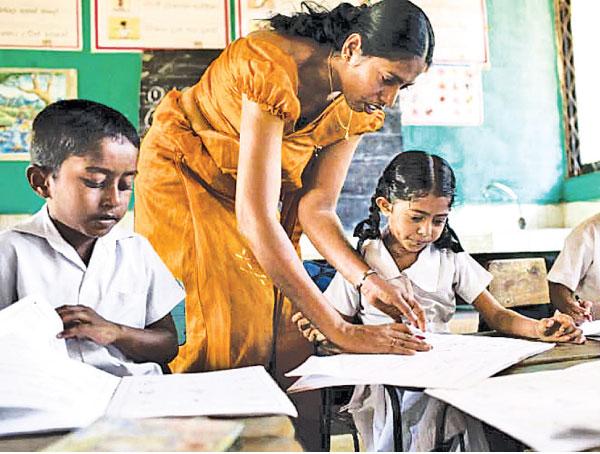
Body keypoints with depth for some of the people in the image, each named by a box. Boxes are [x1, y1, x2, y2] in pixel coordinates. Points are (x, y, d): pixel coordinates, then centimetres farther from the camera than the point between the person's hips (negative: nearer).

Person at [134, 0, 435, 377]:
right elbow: (255, 218, -41)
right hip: (184, 171, -5)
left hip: (250, 186, 6)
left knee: (277, 322, -2)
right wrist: (339, 330, -41)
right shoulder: (271, 70, -35)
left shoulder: (358, 110, -13)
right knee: (212, 322, -15)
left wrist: (367, 279, -29)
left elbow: (316, 208, -12)